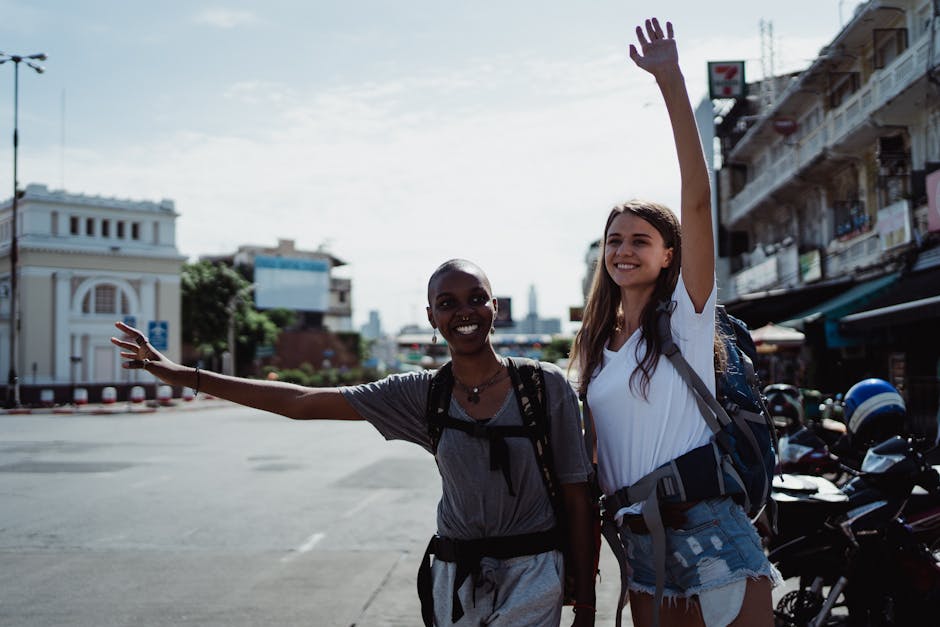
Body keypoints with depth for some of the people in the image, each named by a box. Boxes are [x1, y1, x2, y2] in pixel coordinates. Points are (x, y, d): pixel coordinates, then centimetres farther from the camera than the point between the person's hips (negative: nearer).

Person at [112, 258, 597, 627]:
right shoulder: (421, 394, 0)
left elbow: (576, 496, -3)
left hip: (532, 577, -2)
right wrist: (183, 375, -3)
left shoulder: (546, 385, -6)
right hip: (456, 576, 3)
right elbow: (302, 402, -1)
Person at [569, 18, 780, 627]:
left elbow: (698, 201, -16)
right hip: (639, 541, 6)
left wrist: (671, 80, -21)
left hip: (710, 535, -5)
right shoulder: (597, 342, 13)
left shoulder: (687, 313, -3)